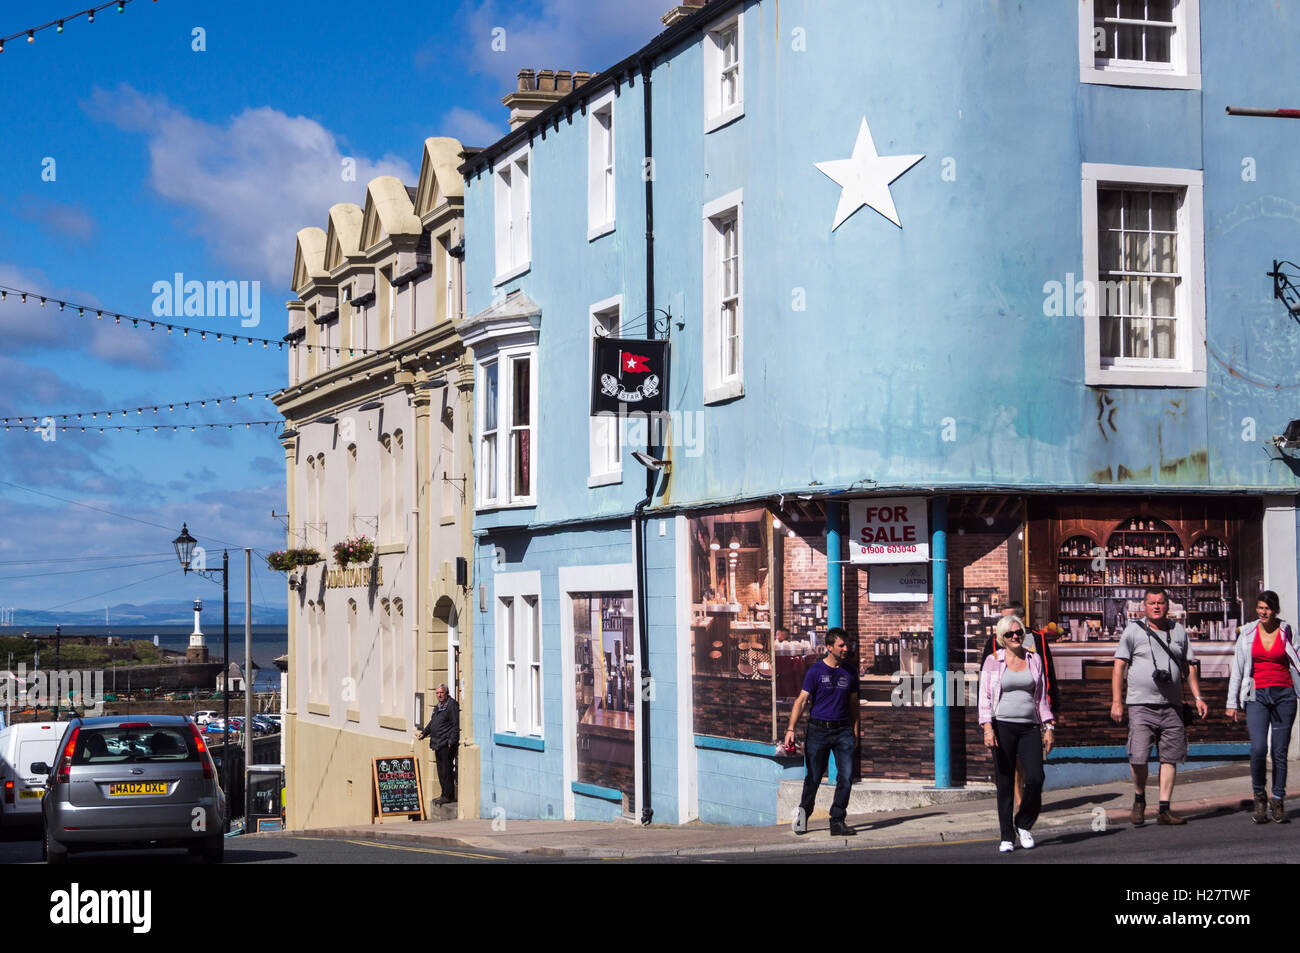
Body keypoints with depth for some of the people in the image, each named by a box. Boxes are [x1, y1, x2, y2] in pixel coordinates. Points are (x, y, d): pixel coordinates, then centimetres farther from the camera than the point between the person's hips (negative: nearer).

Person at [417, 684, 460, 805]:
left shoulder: (452, 705, -10)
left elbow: (455, 725, -14)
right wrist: (424, 733, 15)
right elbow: (432, 722, 28)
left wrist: (451, 741, -18)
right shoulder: (438, 706, 18)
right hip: (438, 744, 9)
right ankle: (446, 794, 20)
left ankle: (448, 796, -3)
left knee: (446, 771, -7)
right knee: (441, 770, 13)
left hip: (446, 744, -9)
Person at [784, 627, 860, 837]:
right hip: (818, 730, -3)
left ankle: (837, 822, -1)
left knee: (846, 777, -8)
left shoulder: (850, 672, 9)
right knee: (813, 778, 4)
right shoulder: (816, 670, -3)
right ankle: (803, 812, 28)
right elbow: (801, 700, -6)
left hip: (843, 729, 3)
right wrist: (791, 729, -16)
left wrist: (855, 731, 13)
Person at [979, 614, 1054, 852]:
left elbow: (1041, 697, 16)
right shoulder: (993, 661, 5)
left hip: (1029, 726, 2)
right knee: (1005, 784, -1)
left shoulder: (1034, 661, 13)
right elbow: (985, 697, 0)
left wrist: (1048, 728, 9)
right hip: (1002, 726, -2)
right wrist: (987, 728, -12)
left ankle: (1023, 825, 11)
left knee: (1035, 778, -12)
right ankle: (1007, 837, 7)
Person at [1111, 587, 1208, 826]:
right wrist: (1116, 701, -6)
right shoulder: (1133, 631, 2)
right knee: (1138, 757, -12)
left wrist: (1198, 697, 10)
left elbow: (1188, 667, 19)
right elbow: (1119, 667, 0)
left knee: (1170, 758, 1)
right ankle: (1139, 800, 11)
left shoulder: (1179, 631, 13)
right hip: (1141, 705, -4)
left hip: (1171, 706, 4)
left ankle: (1164, 810, 5)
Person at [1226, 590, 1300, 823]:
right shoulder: (1248, 633, 6)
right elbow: (1238, 669, 9)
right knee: (1258, 749, -16)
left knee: (1280, 751, 0)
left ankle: (1278, 801, 12)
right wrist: (1232, 703, 8)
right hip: (1257, 696, 0)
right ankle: (1259, 796, 5)